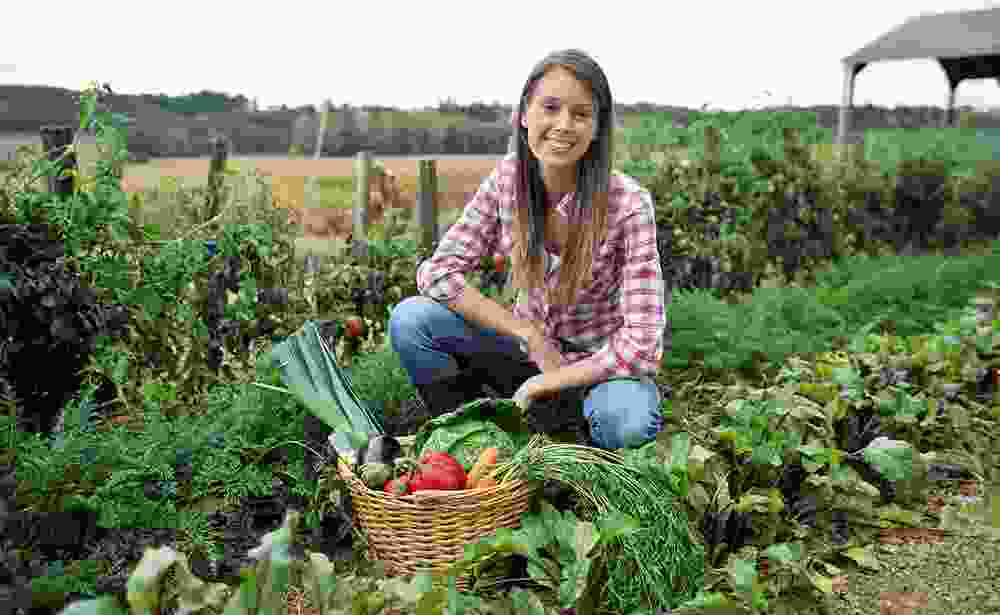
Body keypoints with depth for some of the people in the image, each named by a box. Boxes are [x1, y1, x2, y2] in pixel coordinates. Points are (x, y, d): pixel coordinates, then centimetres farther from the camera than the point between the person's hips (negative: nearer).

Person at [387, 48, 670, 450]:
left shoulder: (628, 204, -22)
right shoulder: (508, 178, -12)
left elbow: (640, 343, -23)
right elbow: (437, 271, -12)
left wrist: (542, 384, -20)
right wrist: (529, 334, -19)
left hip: (600, 364, -3)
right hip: (531, 345, 3)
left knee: (627, 423, -36)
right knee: (410, 319, -18)